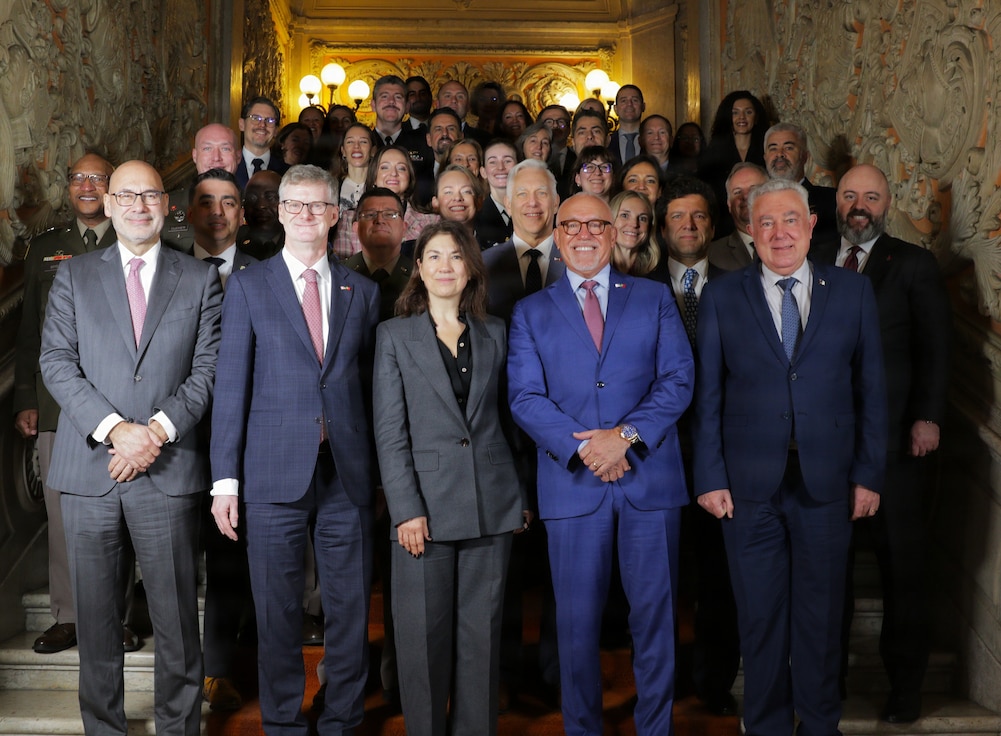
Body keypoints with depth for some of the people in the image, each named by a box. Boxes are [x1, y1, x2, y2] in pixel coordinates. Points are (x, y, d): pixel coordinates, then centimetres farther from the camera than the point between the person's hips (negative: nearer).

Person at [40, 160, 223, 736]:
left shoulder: (201, 279, 9)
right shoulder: (74, 275, 11)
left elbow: (209, 368, 2)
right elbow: (57, 361, 2)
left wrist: (159, 430, -12)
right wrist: (115, 429, -11)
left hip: (169, 470, -1)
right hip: (90, 467, 1)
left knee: (177, 615, 3)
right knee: (96, 613, 9)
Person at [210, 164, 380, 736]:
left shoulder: (362, 291, 11)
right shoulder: (248, 286, 5)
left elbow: (369, 385, 10)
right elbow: (231, 386, 1)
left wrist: (380, 469, 5)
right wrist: (226, 478, -4)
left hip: (348, 473, 2)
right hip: (275, 473, -2)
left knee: (351, 609, 8)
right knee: (278, 611, 7)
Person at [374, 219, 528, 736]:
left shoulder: (494, 334, 11)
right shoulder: (395, 335, 4)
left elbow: (506, 417, 13)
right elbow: (389, 431, -2)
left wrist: (522, 496, 7)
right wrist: (407, 509, -10)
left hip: (491, 504, 2)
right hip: (427, 504, -2)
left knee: (481, 635, 8)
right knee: (424, 638, 3)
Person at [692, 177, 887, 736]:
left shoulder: (854, 292, 5)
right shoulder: (722, 297, 3)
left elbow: (871, 391, 5)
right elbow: (707, 395, 1)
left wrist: (869, 475, 1)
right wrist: (710, 477, -4)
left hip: (827, 483, 1)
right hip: (750, 485, 0)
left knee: (822, 612, 12)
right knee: (759, 615, 9)